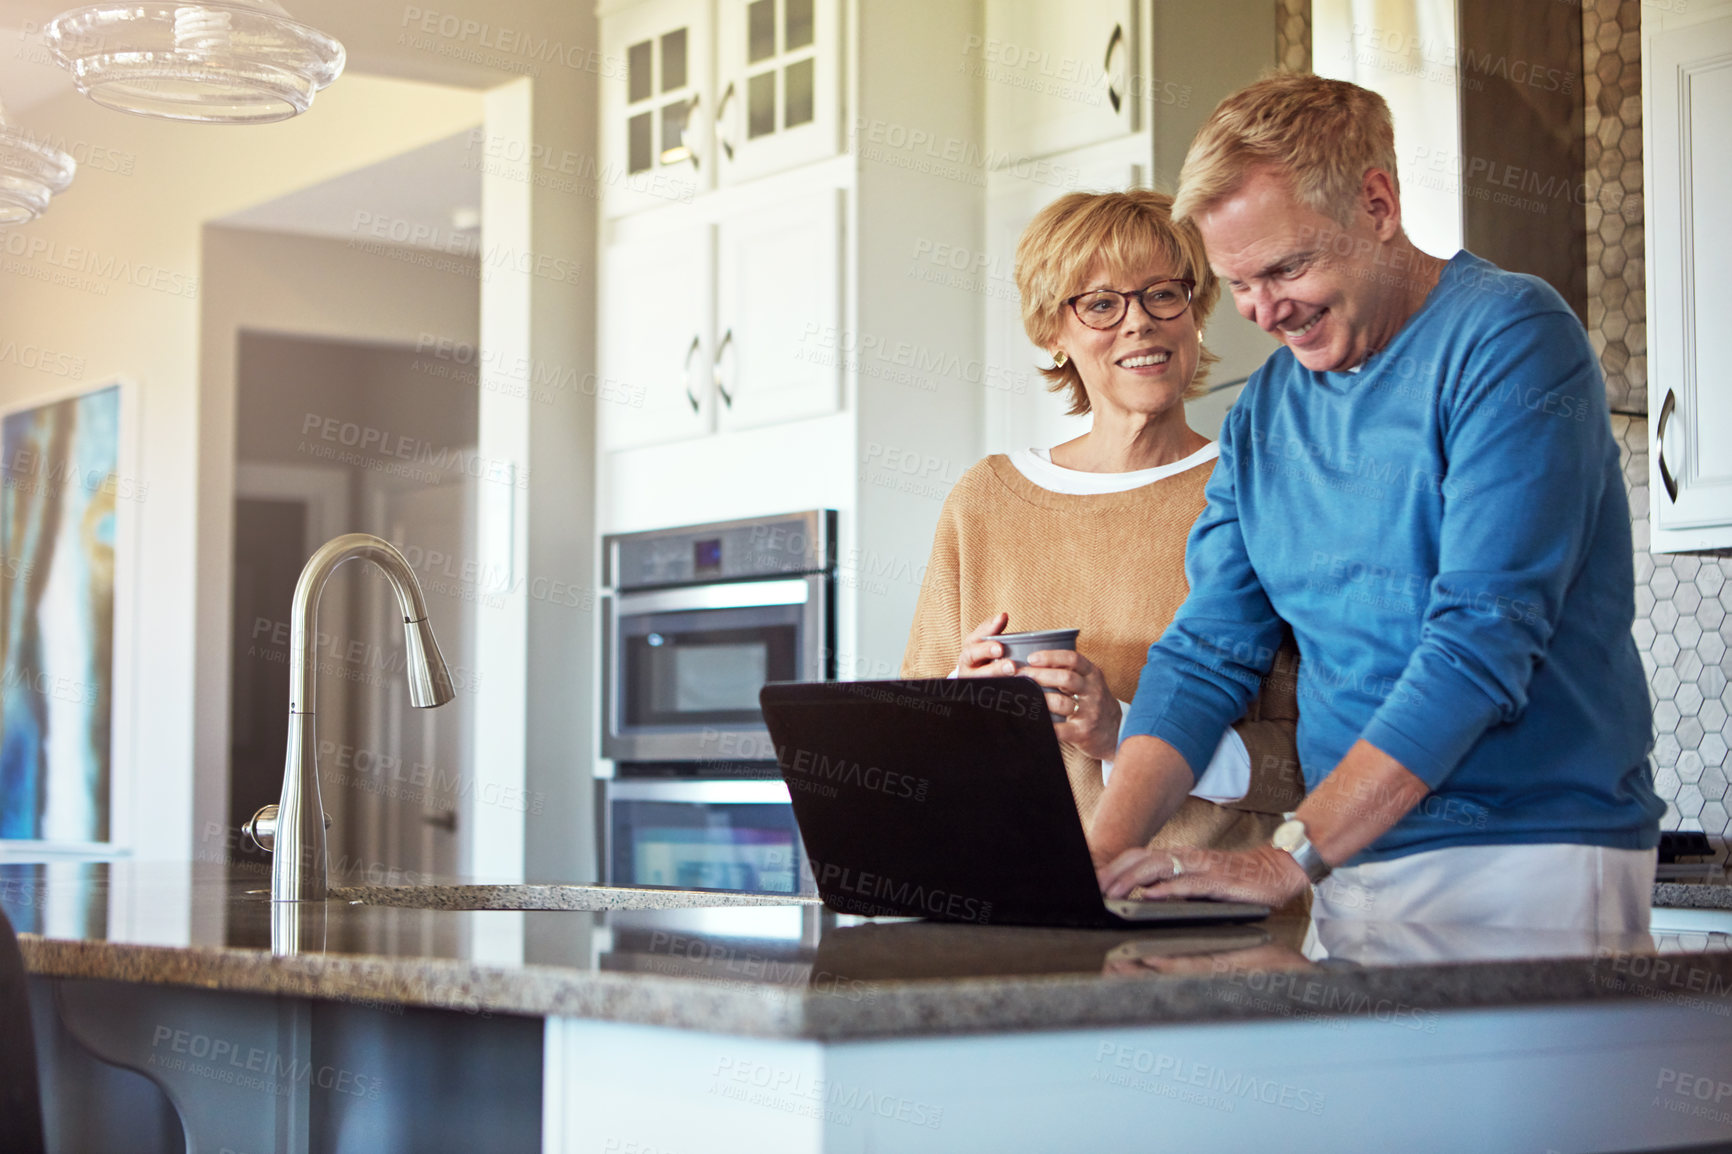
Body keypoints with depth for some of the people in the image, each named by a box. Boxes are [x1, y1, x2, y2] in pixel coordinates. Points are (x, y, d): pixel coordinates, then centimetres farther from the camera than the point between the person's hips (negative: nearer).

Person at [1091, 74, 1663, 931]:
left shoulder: (1509, 336, -8)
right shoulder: (1265, 409, 13)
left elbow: (1483, 639, -18)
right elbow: (1206, 653, 10)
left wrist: (1290, 858, -22)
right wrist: (1102, 853, -7)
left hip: (1531, 857, -5)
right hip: (1352, 867, 6)